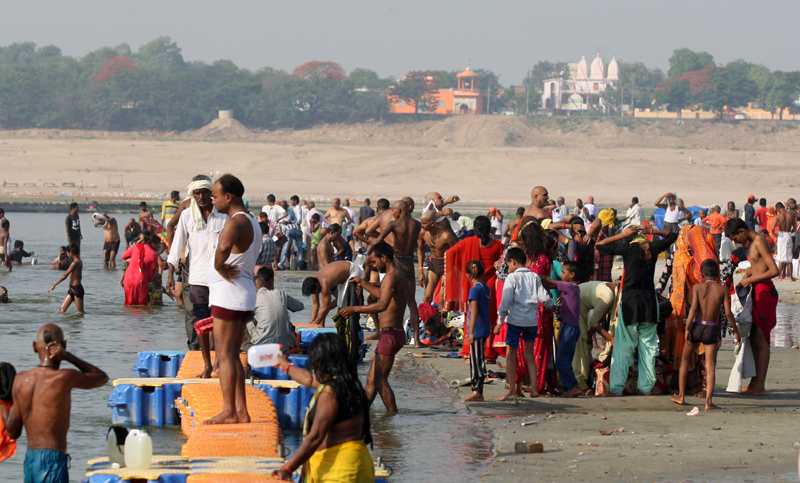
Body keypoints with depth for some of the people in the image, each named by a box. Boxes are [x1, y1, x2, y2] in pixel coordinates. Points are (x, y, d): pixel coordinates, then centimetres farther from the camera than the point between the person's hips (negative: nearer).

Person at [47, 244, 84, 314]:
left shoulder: (75, 263, -17)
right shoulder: (79, 261, 12)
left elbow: (64, 276, -18)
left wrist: (54, 285, -14)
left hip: (77, 289, -10)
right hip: (72, 289, 10)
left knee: (80, 312, -2)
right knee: (62, 310, 5)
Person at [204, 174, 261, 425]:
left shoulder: (234, 222, -18)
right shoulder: (252, 221, 15)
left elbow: (223, 247, -40)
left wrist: (219, 267, -21)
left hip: (228, 295, -10)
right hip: (246, 294, 10)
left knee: (225, 355, -6)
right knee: (233, 356, 14)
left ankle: (229, 412, -7)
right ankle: (241, 411, 14)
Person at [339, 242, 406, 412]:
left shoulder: (392, 276, -16)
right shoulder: (399, 274, 16)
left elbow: (382, 305, -31)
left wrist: (354, 309, -26)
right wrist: (363, 283, 37)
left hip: (390, 334, -10)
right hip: (392, 333, 10)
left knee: (380, 380, -9)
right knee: (372, 377, 14)